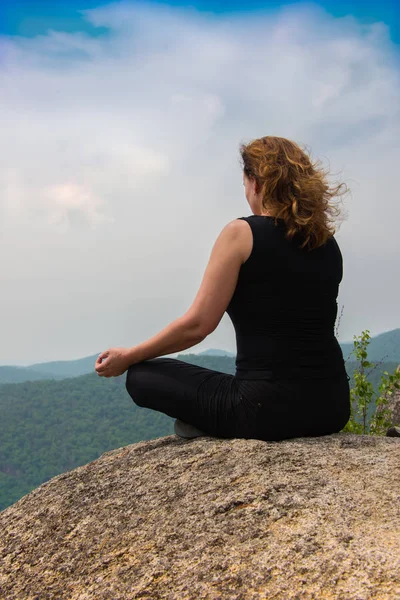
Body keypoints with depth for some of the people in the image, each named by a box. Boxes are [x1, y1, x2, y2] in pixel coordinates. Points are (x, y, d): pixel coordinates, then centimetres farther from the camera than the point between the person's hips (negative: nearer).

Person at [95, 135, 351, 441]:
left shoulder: (242, 233, -7)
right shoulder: (328, 242, 10)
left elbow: (197, 325, -10)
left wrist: (127, 357, 4)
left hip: (268, 408, -6)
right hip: (333, 406, 7)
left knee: (142, 374, 11)